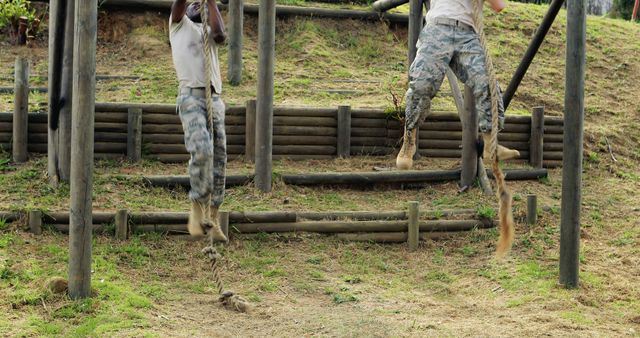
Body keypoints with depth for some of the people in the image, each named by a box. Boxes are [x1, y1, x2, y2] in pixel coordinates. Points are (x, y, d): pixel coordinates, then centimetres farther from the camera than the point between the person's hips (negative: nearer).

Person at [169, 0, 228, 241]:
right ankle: (197, 206, -11)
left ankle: (212, 219, 2)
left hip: (215, 99, 4)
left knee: (218, 159, -2)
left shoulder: (209, 31, 25)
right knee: (202, 150, -24)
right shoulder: (179, 25, 20)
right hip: (191, 97, -4)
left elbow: (220, 36, 1)